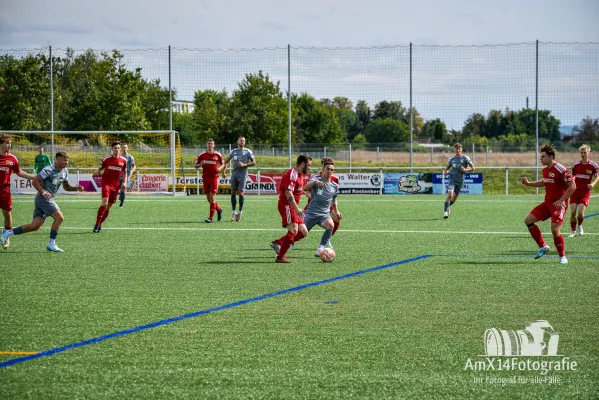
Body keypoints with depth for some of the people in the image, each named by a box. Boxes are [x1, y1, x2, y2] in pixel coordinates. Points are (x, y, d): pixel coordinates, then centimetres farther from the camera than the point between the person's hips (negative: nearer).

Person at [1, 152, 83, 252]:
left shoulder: (64, 172, 12)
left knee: (35, 226, 2)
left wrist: (76, 188, 5)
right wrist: (43, 192, -26)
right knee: (59, 217, -15)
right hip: (43, 199, -9)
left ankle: (8, 233, 10)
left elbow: (66, 187, 23)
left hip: (48, 199, 9)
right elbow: (35, 181, -16)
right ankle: (51, 244, -8)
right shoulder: (49, 170, -15)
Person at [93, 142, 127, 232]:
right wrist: (97, 173, -17)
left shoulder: (123, 160, 4)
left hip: (115, 185, 4)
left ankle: (100, 224, 23)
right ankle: (97, 224, -15)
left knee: (108, 206, 8)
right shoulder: (107, 159, -2)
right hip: (106, 183, -4)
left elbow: (125, 172, 16)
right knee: (104, 203, -21)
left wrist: (124, 183, 3)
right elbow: (100, 169, 5)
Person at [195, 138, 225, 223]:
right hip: (205, 177, 3)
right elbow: (196, 165, 9)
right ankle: (219, 210, 32)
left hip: (214, 177, -3)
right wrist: (201, 164, -13)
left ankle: (211, 217, -9)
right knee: (208, 198, 7)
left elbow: (222, 164, 12)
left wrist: (220, 168, -9)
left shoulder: (217, 155, 1)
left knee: (212, 197, -10)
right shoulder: (202, 155, 4)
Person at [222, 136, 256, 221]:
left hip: (243, 175, -3)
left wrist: (244, 165, -13)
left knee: (240, 193, -9)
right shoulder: (233, 151, 11)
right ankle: (234, 212, 13)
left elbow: (253, 162, 0)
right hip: (234, 174, 3)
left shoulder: (248, 152, 2)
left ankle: (240, 211, 4)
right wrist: (224, 172, 12)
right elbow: (226, 161, 21)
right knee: (233, 193, 4)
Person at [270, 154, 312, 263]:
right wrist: (297, 209, -30)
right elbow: (288, 193, -25)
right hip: (286, 205, -10)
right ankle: (280, 257, -19)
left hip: (293, 207, 10)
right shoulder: (292, 174, -15)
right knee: (294, 230, -20)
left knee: (303, 232, 5)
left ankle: (277, 243, 11)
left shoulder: (299, 175, 18)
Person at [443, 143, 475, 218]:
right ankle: (446, 211, -18)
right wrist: (445, 172, -3)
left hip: (460, 181, 0)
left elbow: (472, 168, 0)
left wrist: (465, 170, -18)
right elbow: (447, 168, 20)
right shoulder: (452, 159, 6)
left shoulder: (465, 158, -2)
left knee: (454, 199, 8)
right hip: (452, 179, 0)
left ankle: (447, 207, 37)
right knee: (450, 195, -22)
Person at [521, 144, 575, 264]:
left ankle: (562, 256, 0)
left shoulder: (561, 170, -18)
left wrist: (561, 201, -21)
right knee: (528, 220, 0)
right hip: (548, 202, 9)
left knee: (554, 229, -19)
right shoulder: (545, 170, 9)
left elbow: (572, 186, -18)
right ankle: (543, 246, 9)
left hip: (559, 204, -9)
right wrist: (528, 183, 17)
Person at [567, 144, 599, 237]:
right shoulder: (576, 165, 3)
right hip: (575, 191, 3)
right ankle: (574, 231, 8)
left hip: (585, 192, -3)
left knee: (580, 212, -14)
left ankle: (580, 226, 16)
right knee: (572, 212, -6)